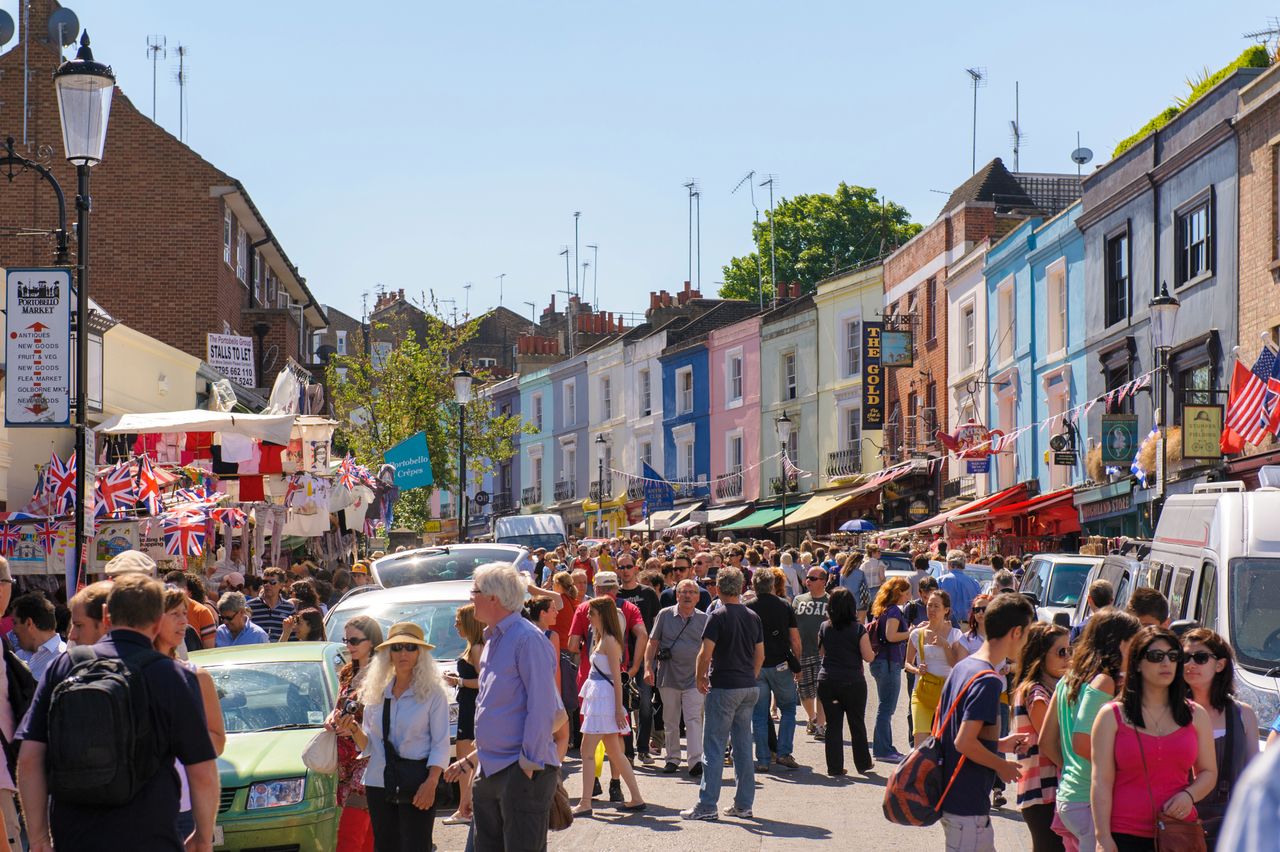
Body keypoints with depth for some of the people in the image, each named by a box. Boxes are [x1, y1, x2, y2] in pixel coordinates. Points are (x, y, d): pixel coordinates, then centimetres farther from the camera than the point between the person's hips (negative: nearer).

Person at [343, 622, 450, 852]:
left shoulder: (432, 693, -2)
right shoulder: (376, 693, 12)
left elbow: (441, 744, -5)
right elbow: (368, 745, 15)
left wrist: (431, 783, -17)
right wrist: (355, 730, -6)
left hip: (417, 783, -5)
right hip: (379, 782, 5)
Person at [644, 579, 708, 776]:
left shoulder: (703, 619, 4)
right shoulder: (665, 615, 4)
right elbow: (652, 643, 5)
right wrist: (648, 667, -5)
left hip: (694, 677, -1)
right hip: (668, 676, 1)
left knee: (694, 719, -10)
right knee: (670, 721, 10)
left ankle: (696, 761, -15)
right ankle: (672, 758, 22)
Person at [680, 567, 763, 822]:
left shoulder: (718, 616, -11)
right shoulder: (753, 617, 8)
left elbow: (706, 654, -15)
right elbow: (760, 655, 13)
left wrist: (701, 678, 0)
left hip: (723, 688, -6)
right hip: (749, 688, 6)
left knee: (714, 748, -3)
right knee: (743, 747, 11)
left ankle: (707, 805, -3)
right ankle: (744, 805, 14)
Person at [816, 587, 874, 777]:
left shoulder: (824, 627, 1)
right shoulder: (858, 629, -8)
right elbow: (868, 657, -7)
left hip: (827, 681, 2)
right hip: (853, 682, -2)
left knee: (833, 725, 7)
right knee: (857, 724, 12)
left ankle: (835, 767, 6)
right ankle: (863, 764, 23)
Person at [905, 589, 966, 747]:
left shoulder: (954, 635, 4)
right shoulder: (917, 634, 5)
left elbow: (957, 665, -2)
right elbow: (907, 663, 13)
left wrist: (945, 645, -13)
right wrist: (917, 670, -8)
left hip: (946, 691, 0)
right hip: (922, 691, 0)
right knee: (920, 741, -14)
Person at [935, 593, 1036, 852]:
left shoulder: (962, 667, 9)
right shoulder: (988, 681, -20)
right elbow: (964, 742, -26)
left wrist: (1000, 744, 17)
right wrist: (1003, 766, -10)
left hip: (950, 798, 10)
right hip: (967, 807, -10)